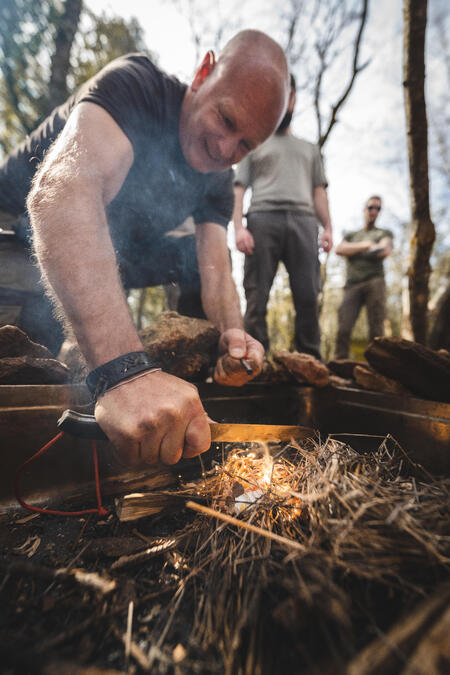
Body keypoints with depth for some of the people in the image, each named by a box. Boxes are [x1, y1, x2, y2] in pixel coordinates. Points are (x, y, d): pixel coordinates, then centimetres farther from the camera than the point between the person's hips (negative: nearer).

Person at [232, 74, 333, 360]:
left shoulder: (310, 149, 34)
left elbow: (319, 191, 22)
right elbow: (239, 189, 11)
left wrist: (328, 227, 4)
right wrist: (239, 227, -7)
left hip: (303, 221, 2)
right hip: (263, 219, -2)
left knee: (308, 296, -10)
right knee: (257, 296, -11)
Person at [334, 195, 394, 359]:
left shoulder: (385, 233, 26)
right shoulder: (351, 235, 31)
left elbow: (385, 251, 3)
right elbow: (339, 250, 8)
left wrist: (354, 251, 8)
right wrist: (366, 245, 3)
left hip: (375, 282, -1)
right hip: (352, 285, 1)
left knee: (376, 327, -12)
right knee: (343, 326, -16)